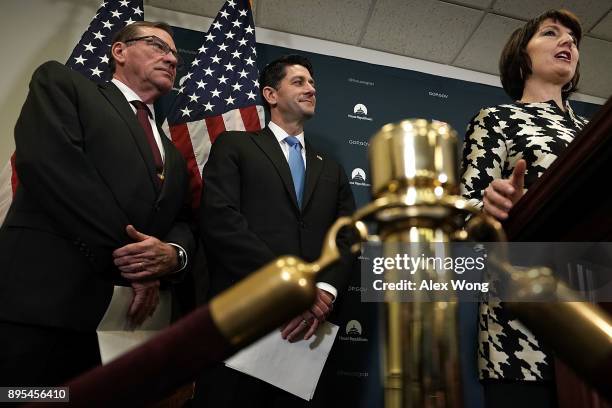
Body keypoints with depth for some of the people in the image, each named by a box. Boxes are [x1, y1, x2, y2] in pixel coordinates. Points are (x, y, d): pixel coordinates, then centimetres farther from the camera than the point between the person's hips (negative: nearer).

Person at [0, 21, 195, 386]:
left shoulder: (174, 156, 23)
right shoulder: (62, 83, 7)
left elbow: (184, 225, 14)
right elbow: (47, 160, -11)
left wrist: (173, 254, -12)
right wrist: (128, 263, -15)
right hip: (38, 303, -5)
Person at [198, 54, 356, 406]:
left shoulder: (331, 169, 19)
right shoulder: (234, 146, 5)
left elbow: (347, 238, 8)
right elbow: (220, 220, -10)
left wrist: (325, 291, -12)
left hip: (307, 323, 4)